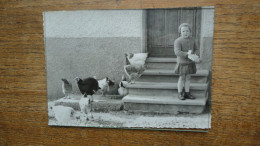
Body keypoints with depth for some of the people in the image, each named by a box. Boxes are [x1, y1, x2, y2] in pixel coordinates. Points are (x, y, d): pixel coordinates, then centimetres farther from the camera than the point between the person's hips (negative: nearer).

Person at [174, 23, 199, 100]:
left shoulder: (192, 40, 2)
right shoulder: (178, 41, -16)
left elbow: (196, 49, 9)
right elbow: (177, 52, -26)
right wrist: (187, 53, -36)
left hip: (190, 62, 5)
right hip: (182, 62, -5)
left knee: (188, 77, 10)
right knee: (182, 78, 3)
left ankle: (187, 93, 20)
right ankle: (180, 94, 15)